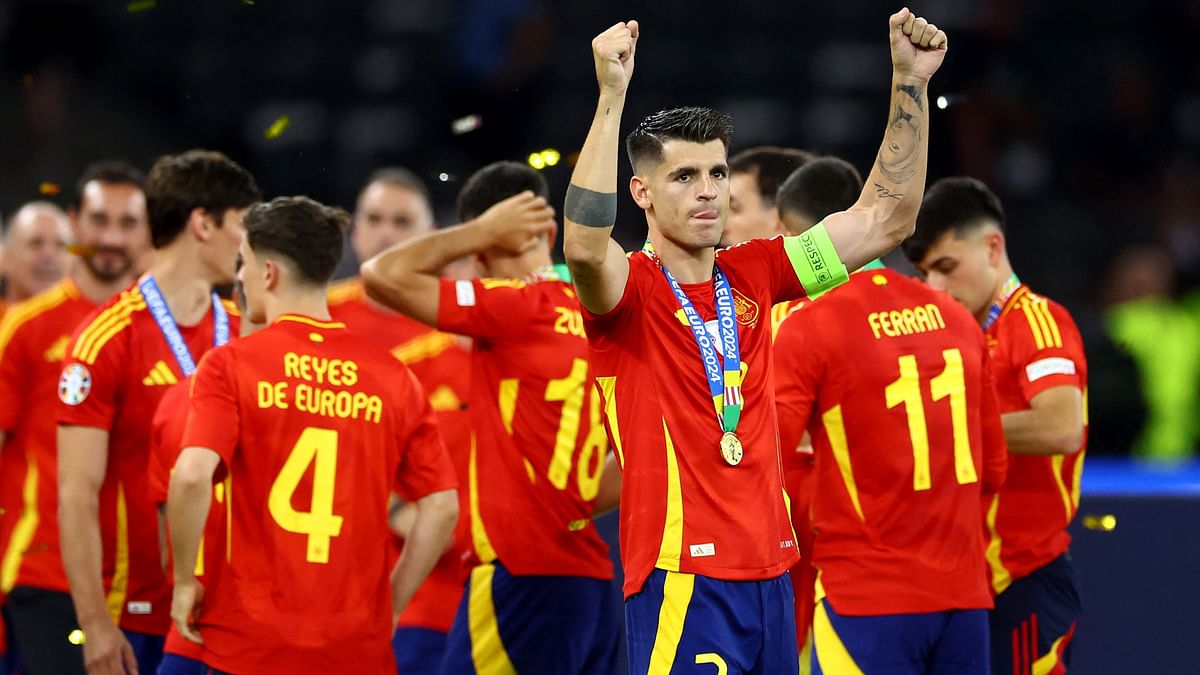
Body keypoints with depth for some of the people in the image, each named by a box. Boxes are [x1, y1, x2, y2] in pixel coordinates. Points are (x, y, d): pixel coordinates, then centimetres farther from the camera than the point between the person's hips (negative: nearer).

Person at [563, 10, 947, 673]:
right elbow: (585, 246, -29)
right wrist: (611, 95, -32)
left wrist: (909, 82, 8)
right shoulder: (631, 290, -5)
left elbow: (884, 219, 15)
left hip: (770, 572, 6)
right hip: (683, 577, -6)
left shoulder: (752, 275, 12)